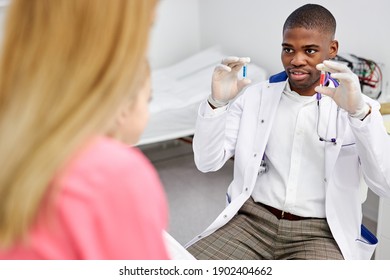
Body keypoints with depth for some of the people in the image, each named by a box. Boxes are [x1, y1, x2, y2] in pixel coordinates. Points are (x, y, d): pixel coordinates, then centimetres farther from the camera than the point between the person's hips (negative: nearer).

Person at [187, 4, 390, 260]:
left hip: (321, 232, -1)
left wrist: (360, 112, -27)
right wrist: (217, 102, -16)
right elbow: (207, 162, 0)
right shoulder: (254, 96, 4)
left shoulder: (356, 106, -1)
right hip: (252, 219, 2)